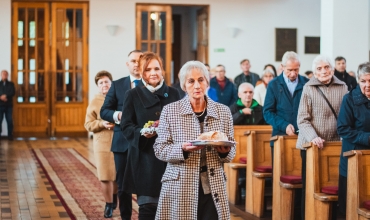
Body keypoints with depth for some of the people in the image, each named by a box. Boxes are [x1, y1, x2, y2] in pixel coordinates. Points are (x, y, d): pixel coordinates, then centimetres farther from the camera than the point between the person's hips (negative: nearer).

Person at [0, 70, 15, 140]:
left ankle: (10, 135, 7)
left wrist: (6, 96, -18)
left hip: (9, 105, 1)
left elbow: (13, 92, -4)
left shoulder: (11, 84, 10)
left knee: (10, 121, 1)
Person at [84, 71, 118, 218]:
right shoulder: (94, 103, 4)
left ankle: (115, 199, 35)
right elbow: (88, 125, 2)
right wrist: (102, 124, -15)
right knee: (104, 176, -2)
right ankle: (109, 204, 15)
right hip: (102, 143, 0)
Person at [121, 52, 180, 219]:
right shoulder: (133, 95, 2)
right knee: (147, 206, -2)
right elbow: (126, 127, -1)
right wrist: (142, 133, -19)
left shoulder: (173, 94, 8)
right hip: (144, 157, -2)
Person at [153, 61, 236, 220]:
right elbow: (159, 149, -2)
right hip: (179, 188, -2)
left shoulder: (223, 111, 5)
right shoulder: (170, 111, 0)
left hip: (213, 188, 2)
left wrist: (225, 152, -13)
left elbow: (231, 151, 9)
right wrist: (182, 149, -19)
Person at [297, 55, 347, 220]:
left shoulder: (342, 87, 5)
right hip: (312, 145, -2)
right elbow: (302, 119, -6)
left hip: (335, 144, 2)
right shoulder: (308, 88, -3)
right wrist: (313, 137, -20)